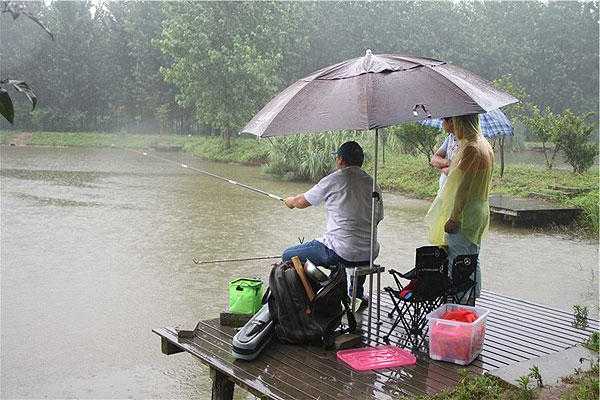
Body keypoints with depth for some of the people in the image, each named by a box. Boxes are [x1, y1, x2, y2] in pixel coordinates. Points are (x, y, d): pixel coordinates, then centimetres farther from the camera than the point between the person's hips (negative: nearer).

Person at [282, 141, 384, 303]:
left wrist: (290, 201, 30)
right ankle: (358, 295, 44)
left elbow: (302, 202, 6)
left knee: (288, 256, 9)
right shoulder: (373, 183, 8)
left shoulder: (334, 180, -7)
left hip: (339, 253, -6)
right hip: (370, 255, 6)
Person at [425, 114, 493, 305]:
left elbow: (464, 186, -22)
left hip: (465, 216, -10)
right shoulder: (485, 145, 12)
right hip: (479, 213, 10)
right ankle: (472, 300, 26)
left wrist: (454, 218, -20)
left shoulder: (471, 148, -20)